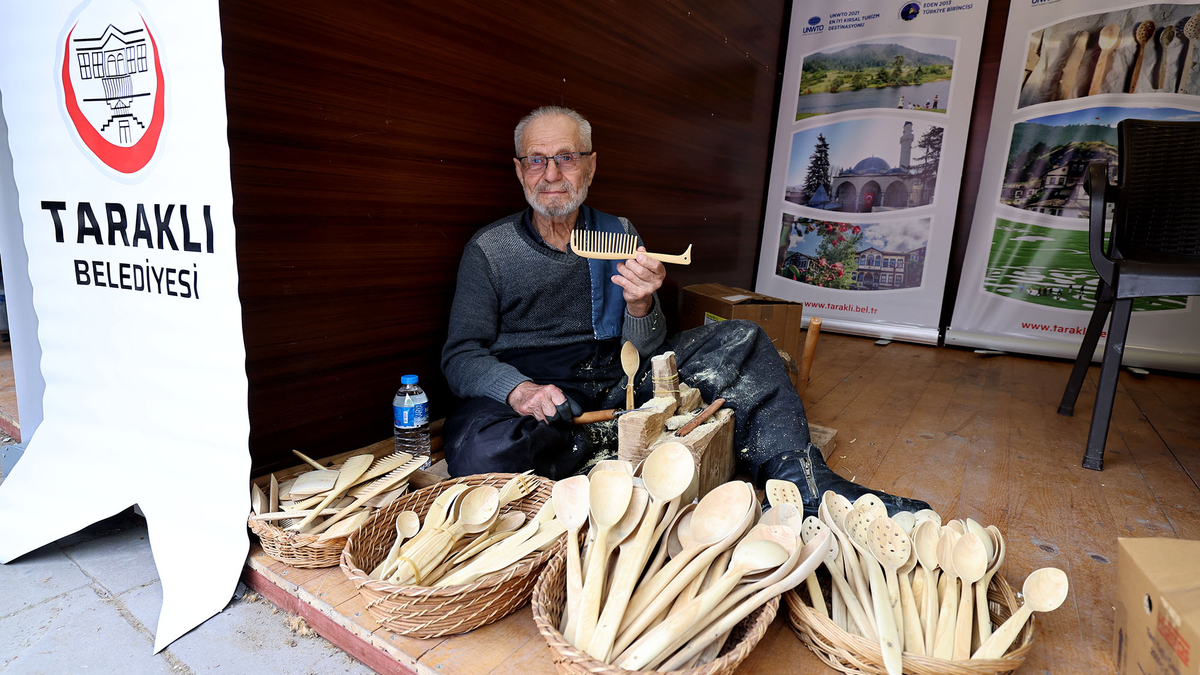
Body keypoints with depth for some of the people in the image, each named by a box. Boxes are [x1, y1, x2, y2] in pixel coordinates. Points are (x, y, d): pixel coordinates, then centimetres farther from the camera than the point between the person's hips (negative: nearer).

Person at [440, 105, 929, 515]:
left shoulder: (619, 235, 9)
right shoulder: (488, 249, 1)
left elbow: (642, 351, 6)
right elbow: (461, 354, -4)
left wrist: (640, 305, -18)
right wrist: (520, 390, -26)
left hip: (615, 382, 3)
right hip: (538, 393, -2)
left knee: (738, 342, -9)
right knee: (474, 450, -36)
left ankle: (804, 484, -14)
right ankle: (613, 443, -15)